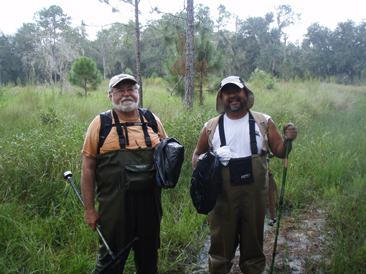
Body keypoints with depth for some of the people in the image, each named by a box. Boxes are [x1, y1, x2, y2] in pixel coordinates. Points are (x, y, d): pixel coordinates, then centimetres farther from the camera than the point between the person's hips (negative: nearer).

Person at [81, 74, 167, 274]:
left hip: (149, 202, 3)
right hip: (114, 204, -3)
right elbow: (88, 167, -2)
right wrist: (89, 209, -4)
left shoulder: (152, 121, 6)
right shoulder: (101, 124, -2)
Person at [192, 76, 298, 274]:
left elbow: (279, 151, 4)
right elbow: (198, 154, 13)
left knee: (253, 241, 15)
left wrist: (288, 140, -17)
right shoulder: (211, 127, 3)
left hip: (254, 194, 0)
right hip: (223, 196, 0)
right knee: (221, 242, 12)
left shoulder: (264, 122, 3)